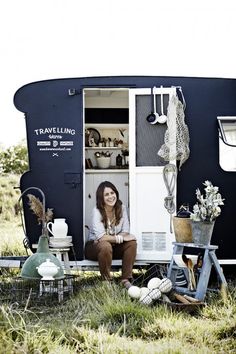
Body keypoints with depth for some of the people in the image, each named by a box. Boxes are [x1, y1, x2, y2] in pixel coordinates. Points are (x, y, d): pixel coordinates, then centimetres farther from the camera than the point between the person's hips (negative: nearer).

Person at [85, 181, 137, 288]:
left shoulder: (121, 208, -6)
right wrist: (120, 238, -26)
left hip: (114, 247, 4)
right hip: (95, 245, -4)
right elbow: (101, 237, -29)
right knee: (105, 246, -37)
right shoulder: (97, 211, -19)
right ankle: (106, 281, -22)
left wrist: (110, 238, -25)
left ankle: (126, 279, -19)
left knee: (132, 243, -22)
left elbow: (125, 232, -10)